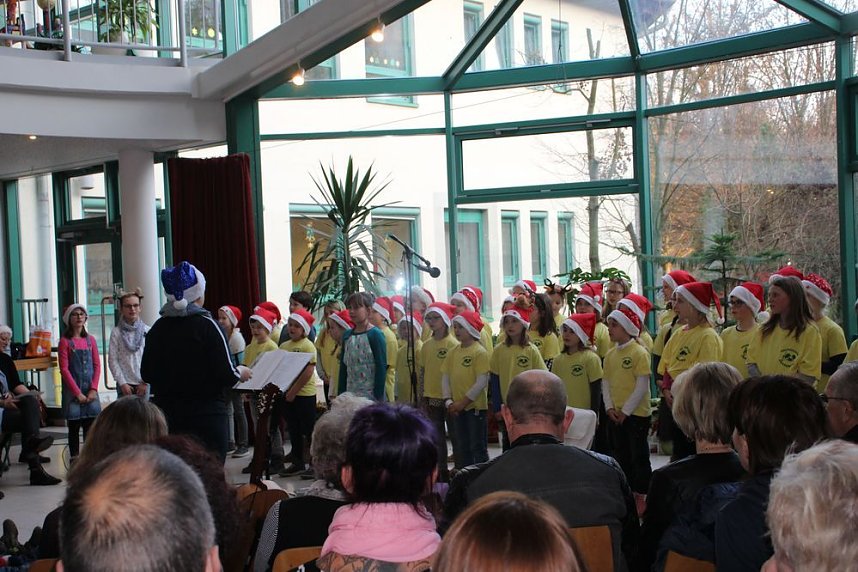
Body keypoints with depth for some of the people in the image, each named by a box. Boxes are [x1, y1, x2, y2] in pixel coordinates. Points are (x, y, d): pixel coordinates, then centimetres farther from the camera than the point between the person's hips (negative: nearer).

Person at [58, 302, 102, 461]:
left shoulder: (90, 340, 8)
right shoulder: (65, 341, -3)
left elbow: (97, 366, 7)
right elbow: (64, 369, -7)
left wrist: (93, 389, -5)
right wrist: (77, 393, -12)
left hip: (90, 390, 3)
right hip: (72, 390, -3)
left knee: (91, 427, 2)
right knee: (74, 427, 2)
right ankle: (75, 461, 9)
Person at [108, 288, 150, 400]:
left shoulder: (146, 331, 2)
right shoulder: (116, 332, -1)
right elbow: (112, 360, -3)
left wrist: (145, 382, -6)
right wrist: (122, 383, -8)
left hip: (143, 384, 1)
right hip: (125, 383, -1)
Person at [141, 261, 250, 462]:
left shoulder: (157, 328, 2)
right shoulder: (207, 325, -11)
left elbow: (147, 374, 9)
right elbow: (225, 375, -15)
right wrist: (240, 372, 6)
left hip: (167, 415, 5)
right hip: (207, 415, -5)